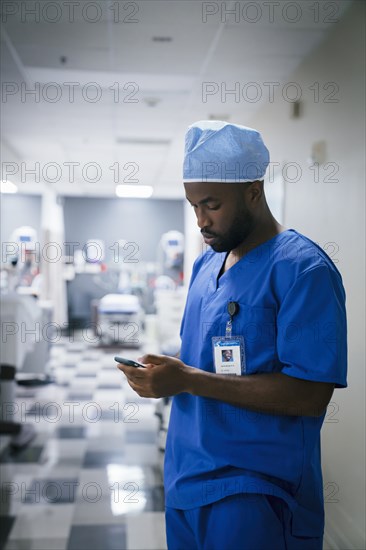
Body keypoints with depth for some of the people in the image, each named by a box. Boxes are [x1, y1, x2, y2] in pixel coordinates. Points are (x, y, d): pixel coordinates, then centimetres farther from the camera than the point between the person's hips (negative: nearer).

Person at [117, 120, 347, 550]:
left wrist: (189, 381, -24)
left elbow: (311, 394, -23)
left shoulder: (302, 268, -16)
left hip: (253, 493, -7)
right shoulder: (205, 264, 9)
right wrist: (164, 373, 0)